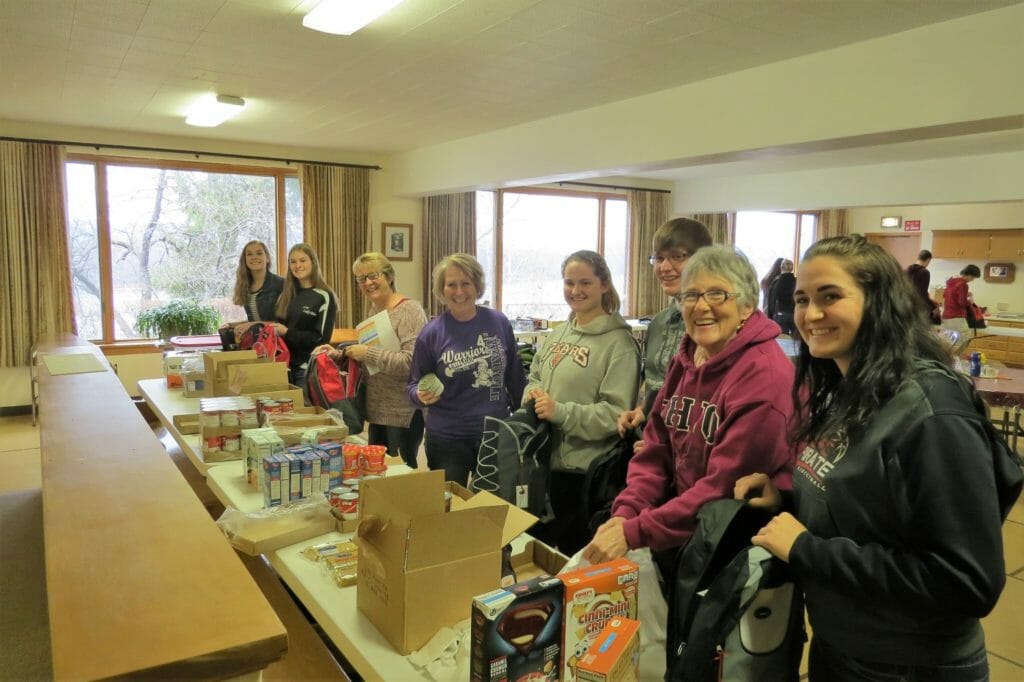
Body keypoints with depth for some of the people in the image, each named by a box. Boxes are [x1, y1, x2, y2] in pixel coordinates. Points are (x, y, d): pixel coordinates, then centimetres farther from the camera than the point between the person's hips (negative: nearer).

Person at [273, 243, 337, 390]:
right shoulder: (285, 296, 14)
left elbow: (321, 338, -10)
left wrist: (287, 333, -14)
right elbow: (279, 326, 20)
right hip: (285, 365, 5)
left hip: (309, 368, -5)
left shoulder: (324, 297, -5)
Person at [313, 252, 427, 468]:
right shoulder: (374, 309, 10)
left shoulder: (410, 310, -16)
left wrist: (368, 353, -22)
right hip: (378, 409, 9)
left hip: (404, 412, -8)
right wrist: (340, 355, 4)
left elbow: (411, 361, -26)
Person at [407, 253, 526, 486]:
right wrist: (421, 395, -21)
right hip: (448, 439, -2)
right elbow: (414, 385, 1)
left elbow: (515, 377, 7)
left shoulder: (499, 323, -3)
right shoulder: (431, 333, -8)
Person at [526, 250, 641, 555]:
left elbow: (617, 413, -20)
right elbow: (535, 376, 19)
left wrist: (561, 412, -27)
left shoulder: (619, 342, -14)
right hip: (543, 461, 8)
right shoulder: (559, 333, 10)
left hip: (585, 472, -7)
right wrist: (533, 394, -3)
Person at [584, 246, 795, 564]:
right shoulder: (685, 359, 6)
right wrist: (625, 514, -12)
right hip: (682, 517, 6)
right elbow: (655, 453, 4)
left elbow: (725, 486, -23)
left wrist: (634, 533, -25)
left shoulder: (763, 374, -19)